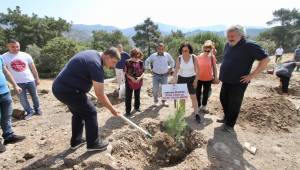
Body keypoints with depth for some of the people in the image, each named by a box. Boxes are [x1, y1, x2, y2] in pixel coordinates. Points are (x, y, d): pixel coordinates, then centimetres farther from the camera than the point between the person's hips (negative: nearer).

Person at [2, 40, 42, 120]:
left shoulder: (26, 55, -1)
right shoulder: (4, 57, -4)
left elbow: (33, 68, 5)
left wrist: (37, 78, 6)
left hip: (30, 80, 1)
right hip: (18, 83, -1)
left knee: (34, 96, 12)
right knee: (23, 99, 5)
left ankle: (37, 109, 31)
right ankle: (29, 112, 23)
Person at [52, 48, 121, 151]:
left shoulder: (92, 53, 9)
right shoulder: (96, 65, -21)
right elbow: (100, 95, -19)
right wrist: (112, 109, -8)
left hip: (59, 87, 10)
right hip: (68, 90, -10)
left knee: (78, 113, 21)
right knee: (90, 112, 1)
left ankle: (76, 141, 33)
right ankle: (93, 143, 15)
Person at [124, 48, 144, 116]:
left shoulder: (141, 62, 0)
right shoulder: (128, 62, -9)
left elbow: (143, 72, 4)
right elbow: (125, 72, -7)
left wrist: (140, 77, -16)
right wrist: (131, 78, -20)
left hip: (138, 82, 4)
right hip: (129, 82, -3)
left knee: (137, 96, 19)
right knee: (128, 97, 0)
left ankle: (137, 107, 39)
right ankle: (128, 111, 12)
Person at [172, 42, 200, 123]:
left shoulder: (193, 57, -11)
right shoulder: (179, 58, -10)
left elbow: (197, 70, -6)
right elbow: (176, 70, -12)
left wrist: (196, 80, -10)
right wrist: (174, 80, -23)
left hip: (191, 79, -1)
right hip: (181, 78, 1)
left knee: (193, 97, -1)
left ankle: (196, 114, 8)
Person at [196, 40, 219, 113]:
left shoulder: (212, 57, -7)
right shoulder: (198, 57, -8)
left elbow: (214, 68, 1)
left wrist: (216, 77, -1)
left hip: (208, 79, 1)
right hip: (199, 79, -1)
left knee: (206, 93, 14)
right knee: (198, 93, 8)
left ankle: (203, 106, 33)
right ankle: (198, 106, 25)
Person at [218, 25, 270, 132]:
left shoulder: (249, 46, -16)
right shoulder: (228, 45, 5)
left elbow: (265, 59, -16)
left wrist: (252, 75, -18)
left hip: (238, 82, -7)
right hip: (226, 81, 7)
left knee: (234, 104, 4)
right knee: (223, 99, 18)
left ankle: (230, 125, 21)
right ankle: (226, 118, 40)